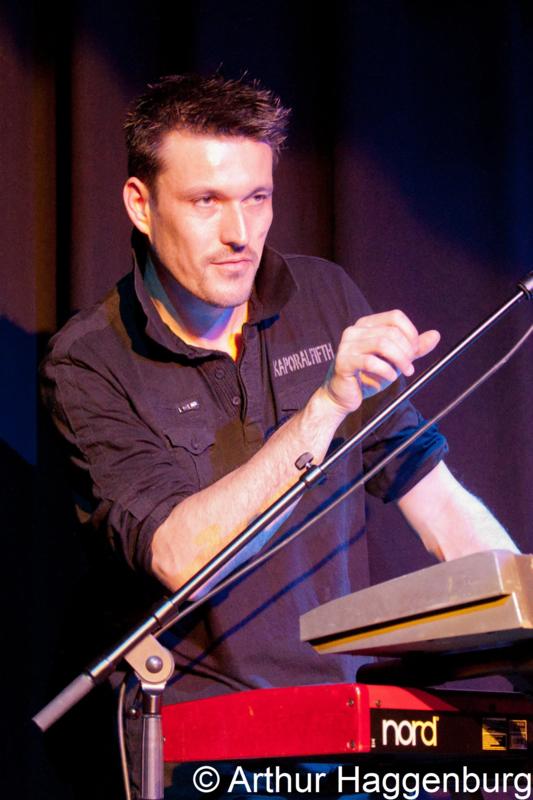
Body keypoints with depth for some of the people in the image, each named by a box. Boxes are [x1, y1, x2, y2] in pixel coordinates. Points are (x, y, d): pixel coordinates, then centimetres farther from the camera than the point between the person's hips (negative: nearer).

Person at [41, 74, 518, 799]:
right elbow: (178, 555, -20)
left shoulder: (323, 297, 6)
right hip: (200, 727, -3)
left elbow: (436, 501, 8)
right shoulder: (88, 366, -6)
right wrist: (325, 406, -25)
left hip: (352, 694, 4)